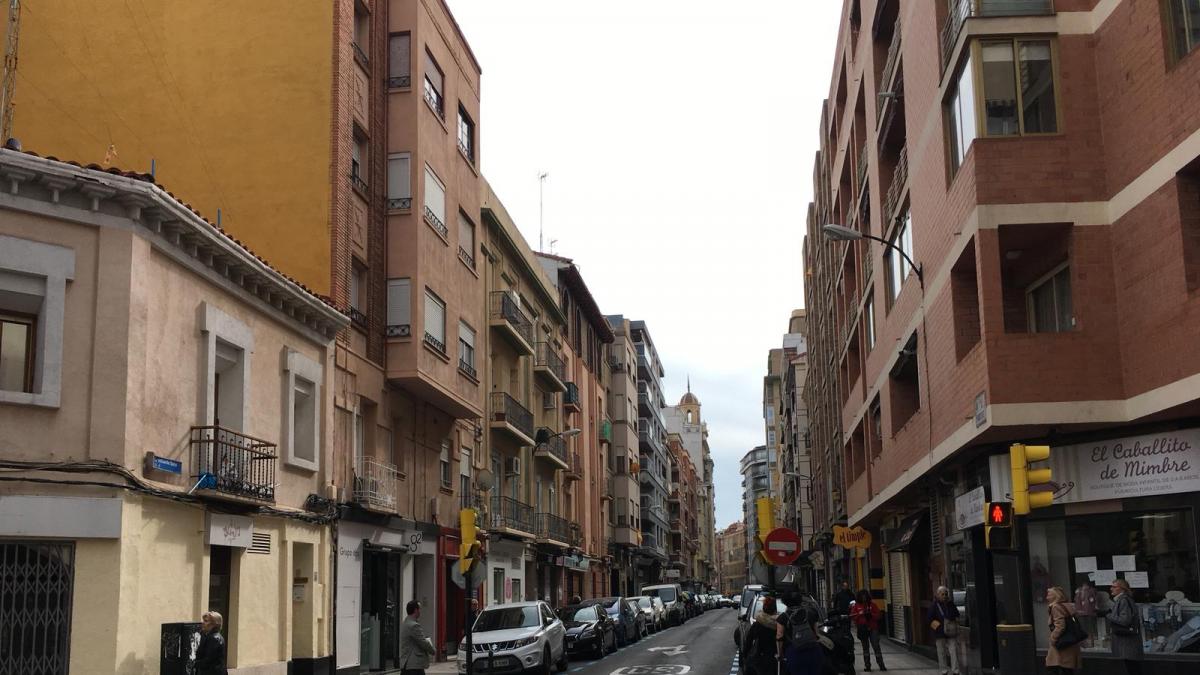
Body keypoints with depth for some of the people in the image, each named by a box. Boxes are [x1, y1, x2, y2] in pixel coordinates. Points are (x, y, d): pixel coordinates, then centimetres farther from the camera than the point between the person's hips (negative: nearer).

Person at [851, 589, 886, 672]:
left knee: (876, 646, -5)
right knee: (865, 647, 6)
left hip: (873, 628, -1)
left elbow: (878, 615, 1)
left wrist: (871, 614, -15)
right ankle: (867, 666, 10)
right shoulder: (856, 606, 6)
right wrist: (859, 614, -15)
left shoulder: (872, 605, 5)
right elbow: (852, 616, 1)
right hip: (862, 629, 1)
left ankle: (881, 665, -2)